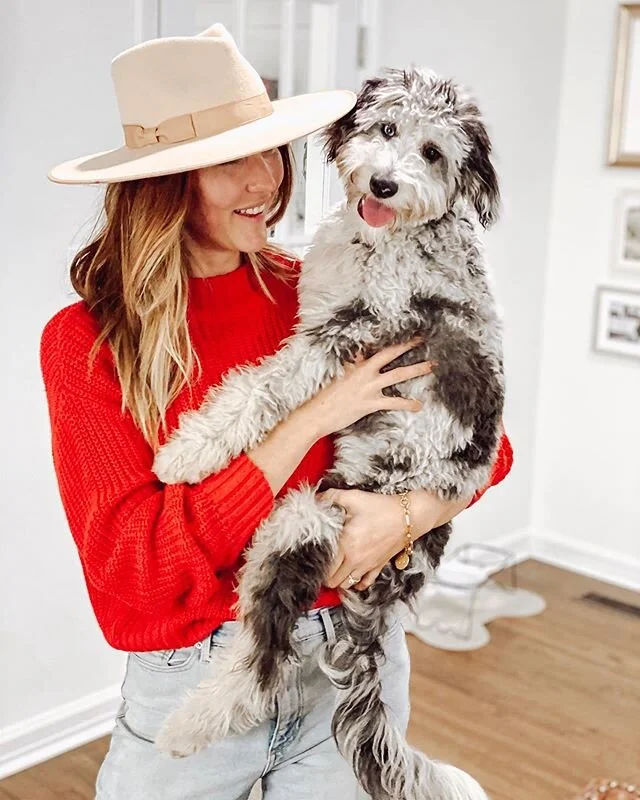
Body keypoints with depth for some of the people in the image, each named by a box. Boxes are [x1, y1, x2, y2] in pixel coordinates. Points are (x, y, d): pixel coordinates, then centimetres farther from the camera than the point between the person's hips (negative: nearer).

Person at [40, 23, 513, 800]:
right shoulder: (85, 342, -11)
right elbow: (130, 562, -19)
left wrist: (409, 515, -23)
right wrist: (315, 418, -22)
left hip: (353, 661, 2)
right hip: (191, 682, -2)